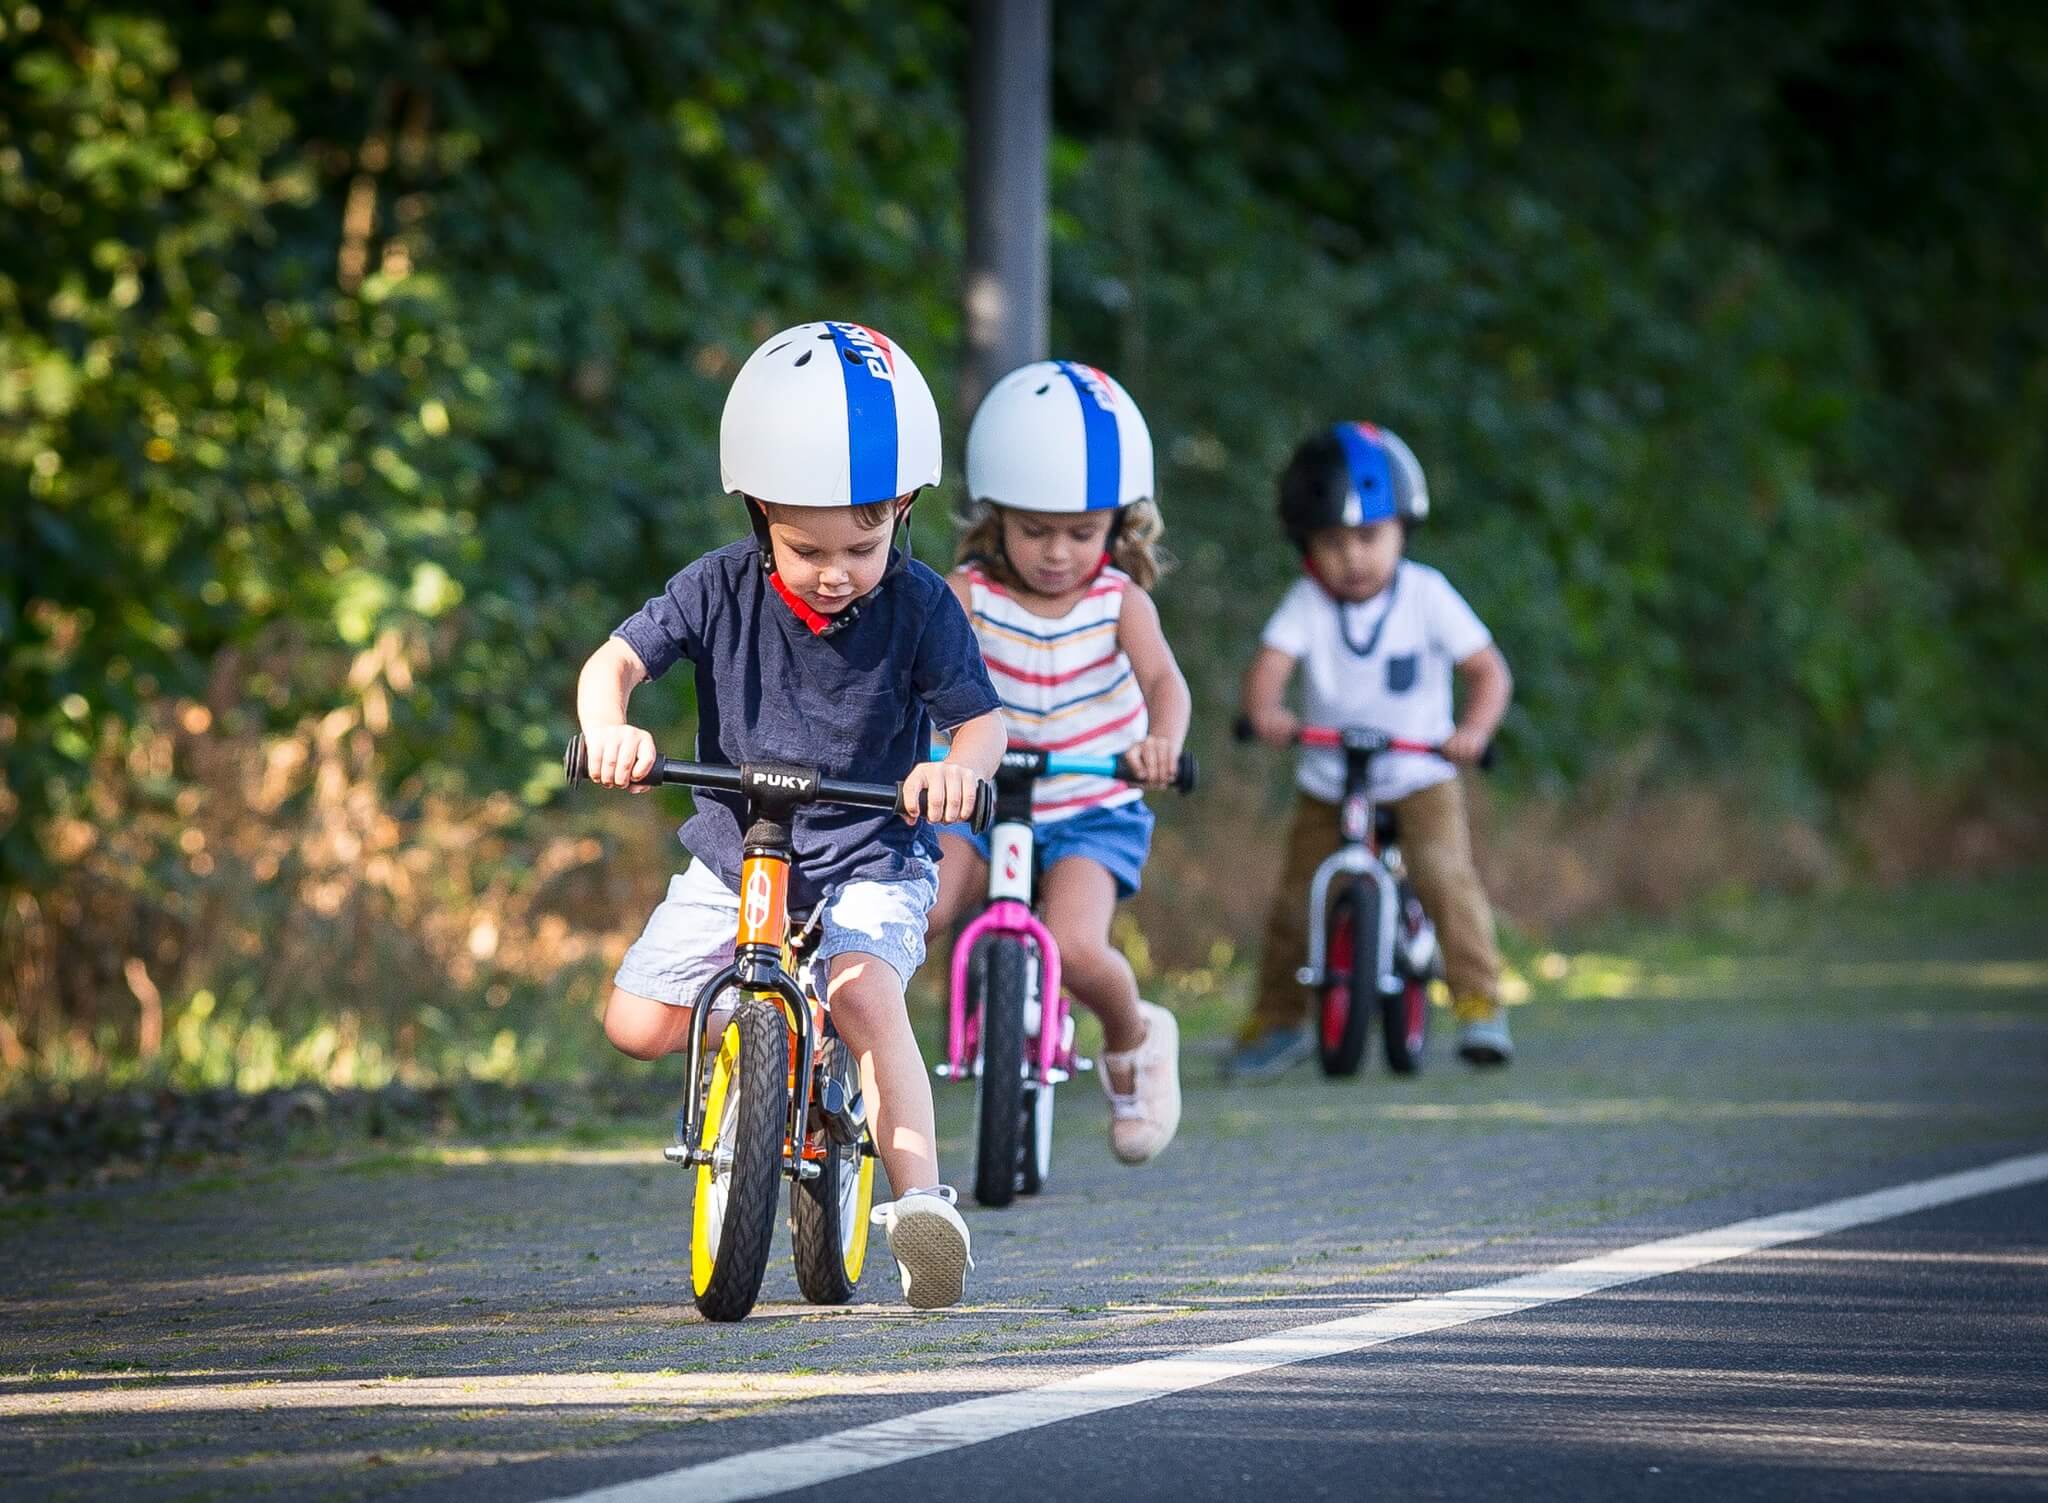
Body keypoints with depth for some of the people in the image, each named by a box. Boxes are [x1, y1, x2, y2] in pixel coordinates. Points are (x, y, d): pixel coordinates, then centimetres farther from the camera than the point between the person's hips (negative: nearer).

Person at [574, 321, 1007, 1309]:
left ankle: (918, 1194, -35)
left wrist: (962, 765, -37)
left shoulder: (919, 607, -12)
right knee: (637, 1025, -6)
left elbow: (980, 717, -12)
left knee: (865, 994, -31)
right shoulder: (723, 589, -11)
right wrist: (609, 729, -36)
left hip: (871, 861, -3)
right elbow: (616, 660, -12)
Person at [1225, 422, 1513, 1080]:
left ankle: (1479, 1002, -18)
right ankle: (1275, 1021, 18)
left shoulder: (1426, 595, -10)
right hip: (1327, 779, 2)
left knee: (1443, 871, -24)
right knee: (1295, 898, -1)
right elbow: (1270, 663, -22)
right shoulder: (1308, 603, -8)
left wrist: (1472, 731, -31)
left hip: (1419, 774, -2)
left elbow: (1489, 670, -12)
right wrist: (1264, 711, -45)